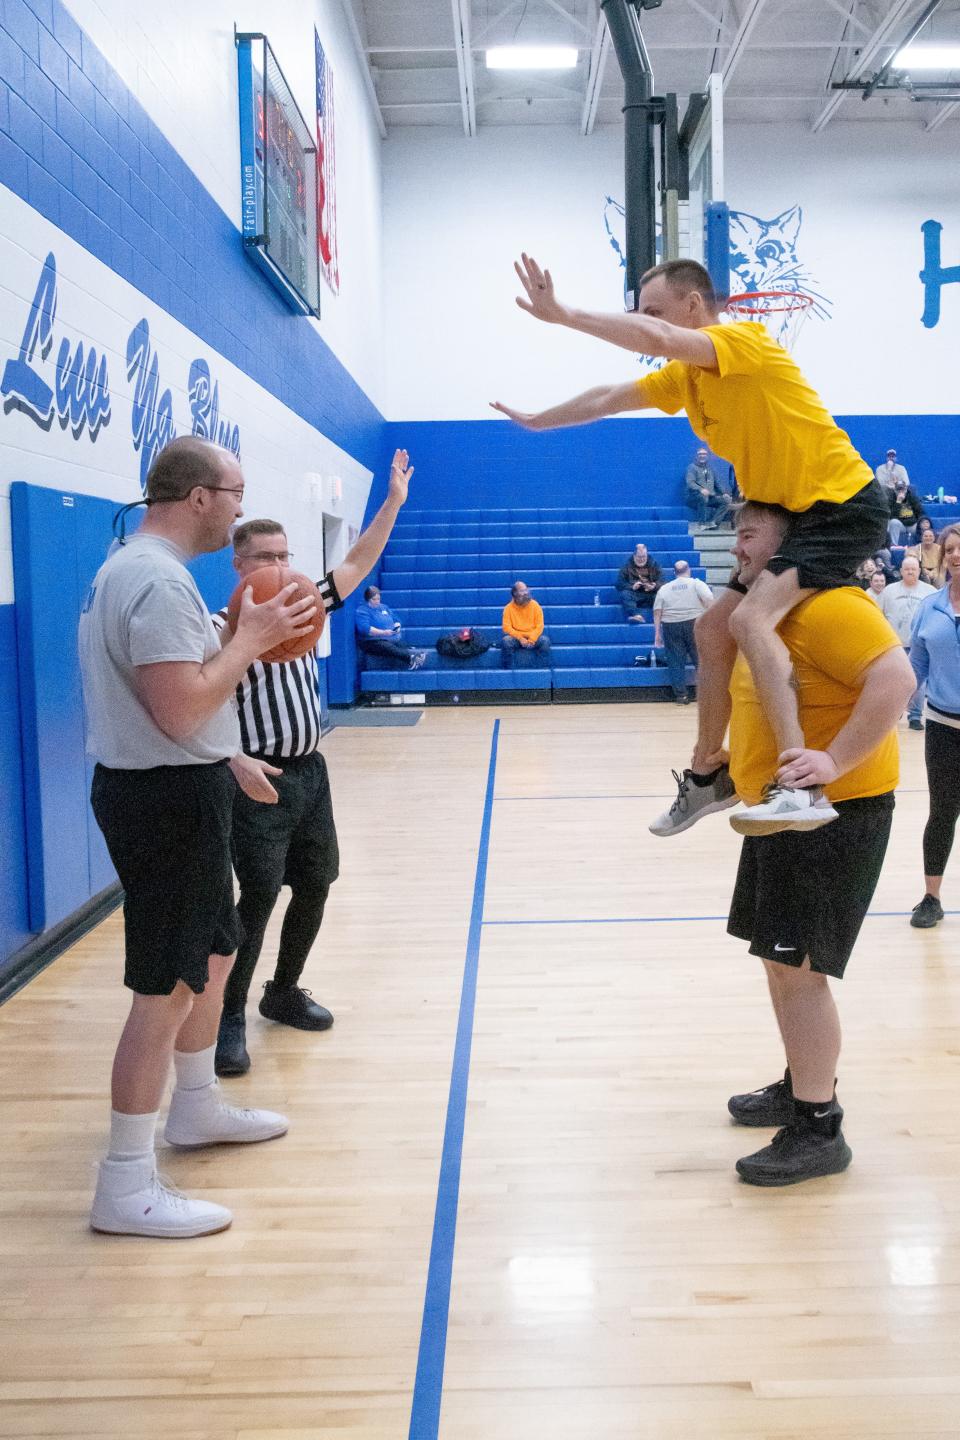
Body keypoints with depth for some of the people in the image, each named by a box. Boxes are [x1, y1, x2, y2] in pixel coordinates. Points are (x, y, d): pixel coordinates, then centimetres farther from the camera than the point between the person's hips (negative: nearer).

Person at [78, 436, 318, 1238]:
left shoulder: (141, 569, 13)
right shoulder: (159, 580, -21)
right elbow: (182, 710, -28)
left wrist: (228, 759, 22)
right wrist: (253, 637, -18)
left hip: (175, 789, 11)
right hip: (169, 799, -11)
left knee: (214, 952, 23)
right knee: (168, 987, -6)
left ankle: (196, 1108, 40)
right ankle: (126, 1188, 3)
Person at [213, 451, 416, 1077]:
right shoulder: (223, 627, -13)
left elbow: (357, 564, 9)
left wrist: (394, 501, 6)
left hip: (311, 772, 7)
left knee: (315, 886, 14)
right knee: (258, 898, -9)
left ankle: (284, 992, 31)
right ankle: (228, 1018, 4)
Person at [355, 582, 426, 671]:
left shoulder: (384, 607, 25)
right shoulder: (362, 611, 1)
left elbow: (396, 620, 28)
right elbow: (365, 629, -14)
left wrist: (397, 626, 2)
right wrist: (383, 633, -22)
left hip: (393, 639, 7)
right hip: (374, 641, -7)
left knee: (403, 646, -29)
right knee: (389, 648, -39)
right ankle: (411, 658, -65)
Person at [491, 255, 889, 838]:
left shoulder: (747, 339, -17)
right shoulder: (684, 375, 9)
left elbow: (657, 339, -33)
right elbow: (610, 398, 21)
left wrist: (563, 314, -28)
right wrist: (536, 420, 28)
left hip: (845, 505, -10)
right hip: (796, 517, 10)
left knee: (750, 618, -27)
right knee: (712, 629, 8)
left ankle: (801, 789, -33)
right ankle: (708, 774, 20)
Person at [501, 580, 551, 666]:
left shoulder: (535, 605, -1)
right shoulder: (509, 608, -4)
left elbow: (539, 626, -4)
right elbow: (507, 627, -10)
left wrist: (532, 639, -19)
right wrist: (520, 638, -21)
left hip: (533, 637, 1)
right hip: (516, 638, -1)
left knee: (545, 640, -29)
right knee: (506, 641, -32)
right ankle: (506, 670, -21)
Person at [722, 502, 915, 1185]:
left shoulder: (828, 604, -19)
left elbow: (895, 678, -30)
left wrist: (834, 761, -32)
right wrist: (741, 762, 18)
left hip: (835, 813, -10)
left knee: (797, 965, -8)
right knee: (778, 957, 17)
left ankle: (819, 1130, 3)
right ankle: (802, 1086, 34)